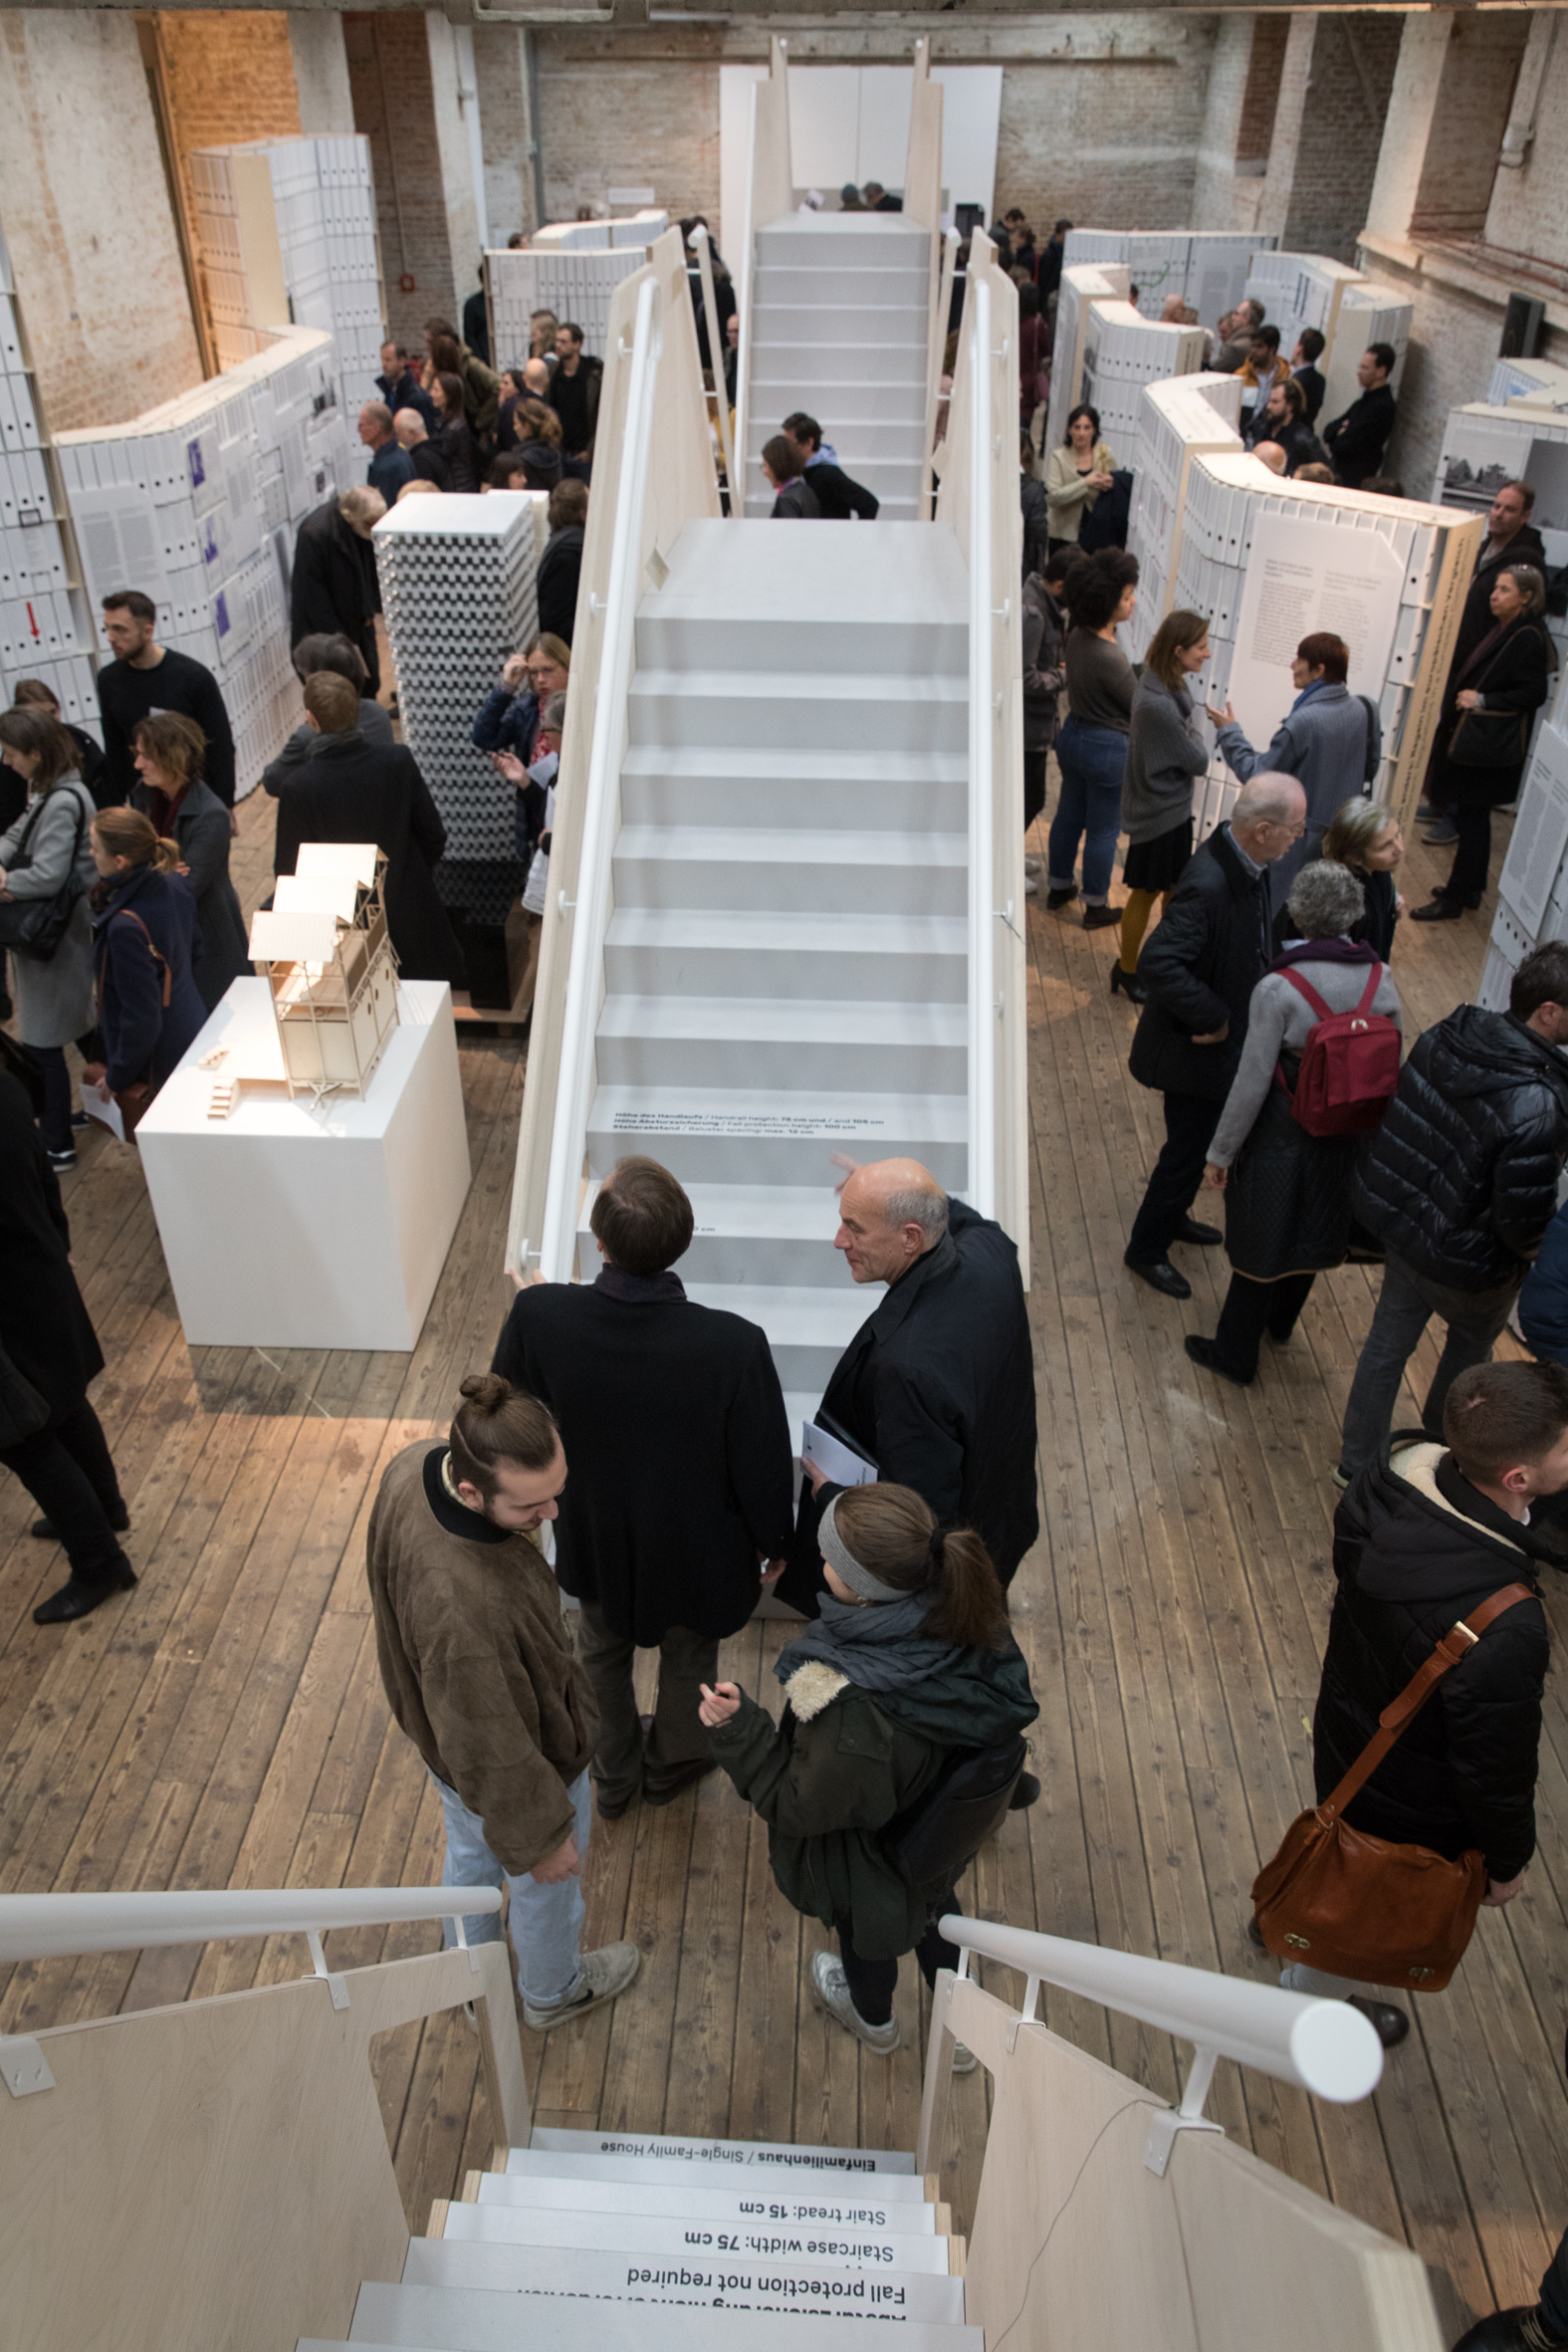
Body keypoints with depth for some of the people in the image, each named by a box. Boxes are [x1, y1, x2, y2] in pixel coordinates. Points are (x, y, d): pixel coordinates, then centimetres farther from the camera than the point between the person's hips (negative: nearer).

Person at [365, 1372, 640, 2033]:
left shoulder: (412, 1465, -25)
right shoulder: (463, 1605, -48)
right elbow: (493, 1751, -31)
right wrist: (539, 1837, -15)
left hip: (437, 1724, 7)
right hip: (527, 1763, -7)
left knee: (470, 1852, 36)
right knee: (547, 1882, 27)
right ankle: (553, 1992, 59)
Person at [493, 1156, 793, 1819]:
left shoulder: (540, 1315, -32)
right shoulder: (734, 1344, -37)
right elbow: (762, 1463, -21)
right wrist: (770, 1541, 1)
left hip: (593, 1535, 2)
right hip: (696, 1545, -1)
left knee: (602, 1651, 32)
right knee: (688, 1656, 31)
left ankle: (614, 1776, 58)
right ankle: (671, 1764, 60)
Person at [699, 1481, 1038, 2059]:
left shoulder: (848, 1716, -48)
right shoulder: (963, 1619, -31)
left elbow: (797, 1808, -28)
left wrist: (738, 1730, -27)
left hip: (870, 1865, -4)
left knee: (864, 1934, 31)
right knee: (934, 1909, 36)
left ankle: (873, 2018, 66)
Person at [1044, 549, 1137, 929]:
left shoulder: (1077, 637, -6)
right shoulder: (1110, 659, -30)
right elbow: (1140, 707, -16)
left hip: (1073, 736, 8)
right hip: (1107, 748, -8)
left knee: (1068, 816, 22)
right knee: (1103, 830, 8)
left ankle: (1058, 887, 39)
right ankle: (1096, 906, 23)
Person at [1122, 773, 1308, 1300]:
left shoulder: (1244, 862, -4)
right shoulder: (1208, 886, -34)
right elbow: (1157, 962, -40)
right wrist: (1213, 1018, -28)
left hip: (1228, 1039, 9)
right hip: (1198, 1052, -9)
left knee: (1198, 1143, 27)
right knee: (1188, 1151, 8)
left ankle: (1172, 1217, 50)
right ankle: (1146, 1250, 28)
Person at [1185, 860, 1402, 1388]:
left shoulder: (1277, 988, -25)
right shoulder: (1380, 979, -9)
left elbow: (1252, 1083, -22)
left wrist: (1220, 1152, -10)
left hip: (1279, 1138, -5)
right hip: (1345, 1137, 5)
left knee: (1260, 1243, 12)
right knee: (1312, 1231, 26)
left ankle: (1236, 1357, 29)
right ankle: (1281, 1323, 51)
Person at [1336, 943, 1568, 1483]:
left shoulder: (1447, 1035, -13)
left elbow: (1403, 1114, 2)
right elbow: (1524, 1218, -26)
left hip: (1399, 1219, 6)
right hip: (1466, 1262, -6)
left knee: (1388, 1341, 22)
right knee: (1472, 1343, 26)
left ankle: (1358, 1459, 40)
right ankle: (1439, 1442, 51)